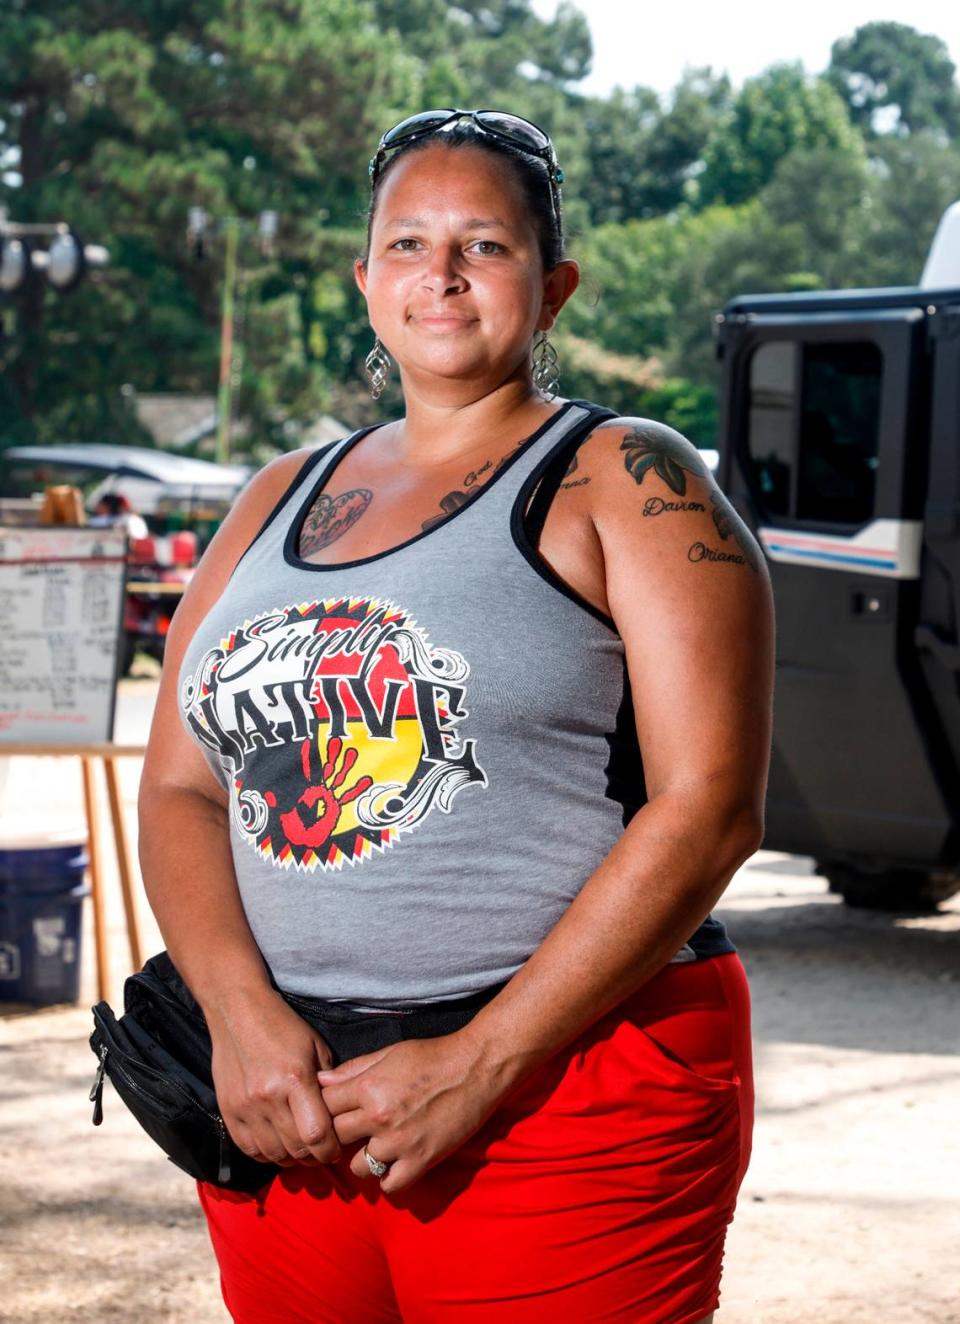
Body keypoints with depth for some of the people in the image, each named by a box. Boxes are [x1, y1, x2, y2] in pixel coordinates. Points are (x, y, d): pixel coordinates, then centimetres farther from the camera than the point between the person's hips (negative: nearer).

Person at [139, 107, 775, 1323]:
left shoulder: (626, 484, -2)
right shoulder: (279, 503, 14)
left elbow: (710, 809, -10)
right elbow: (179, 789, 11)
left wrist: (478, 1066, -14)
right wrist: (240, 1014, -8)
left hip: (569, 1100, -4)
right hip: (285, 1103, 5)